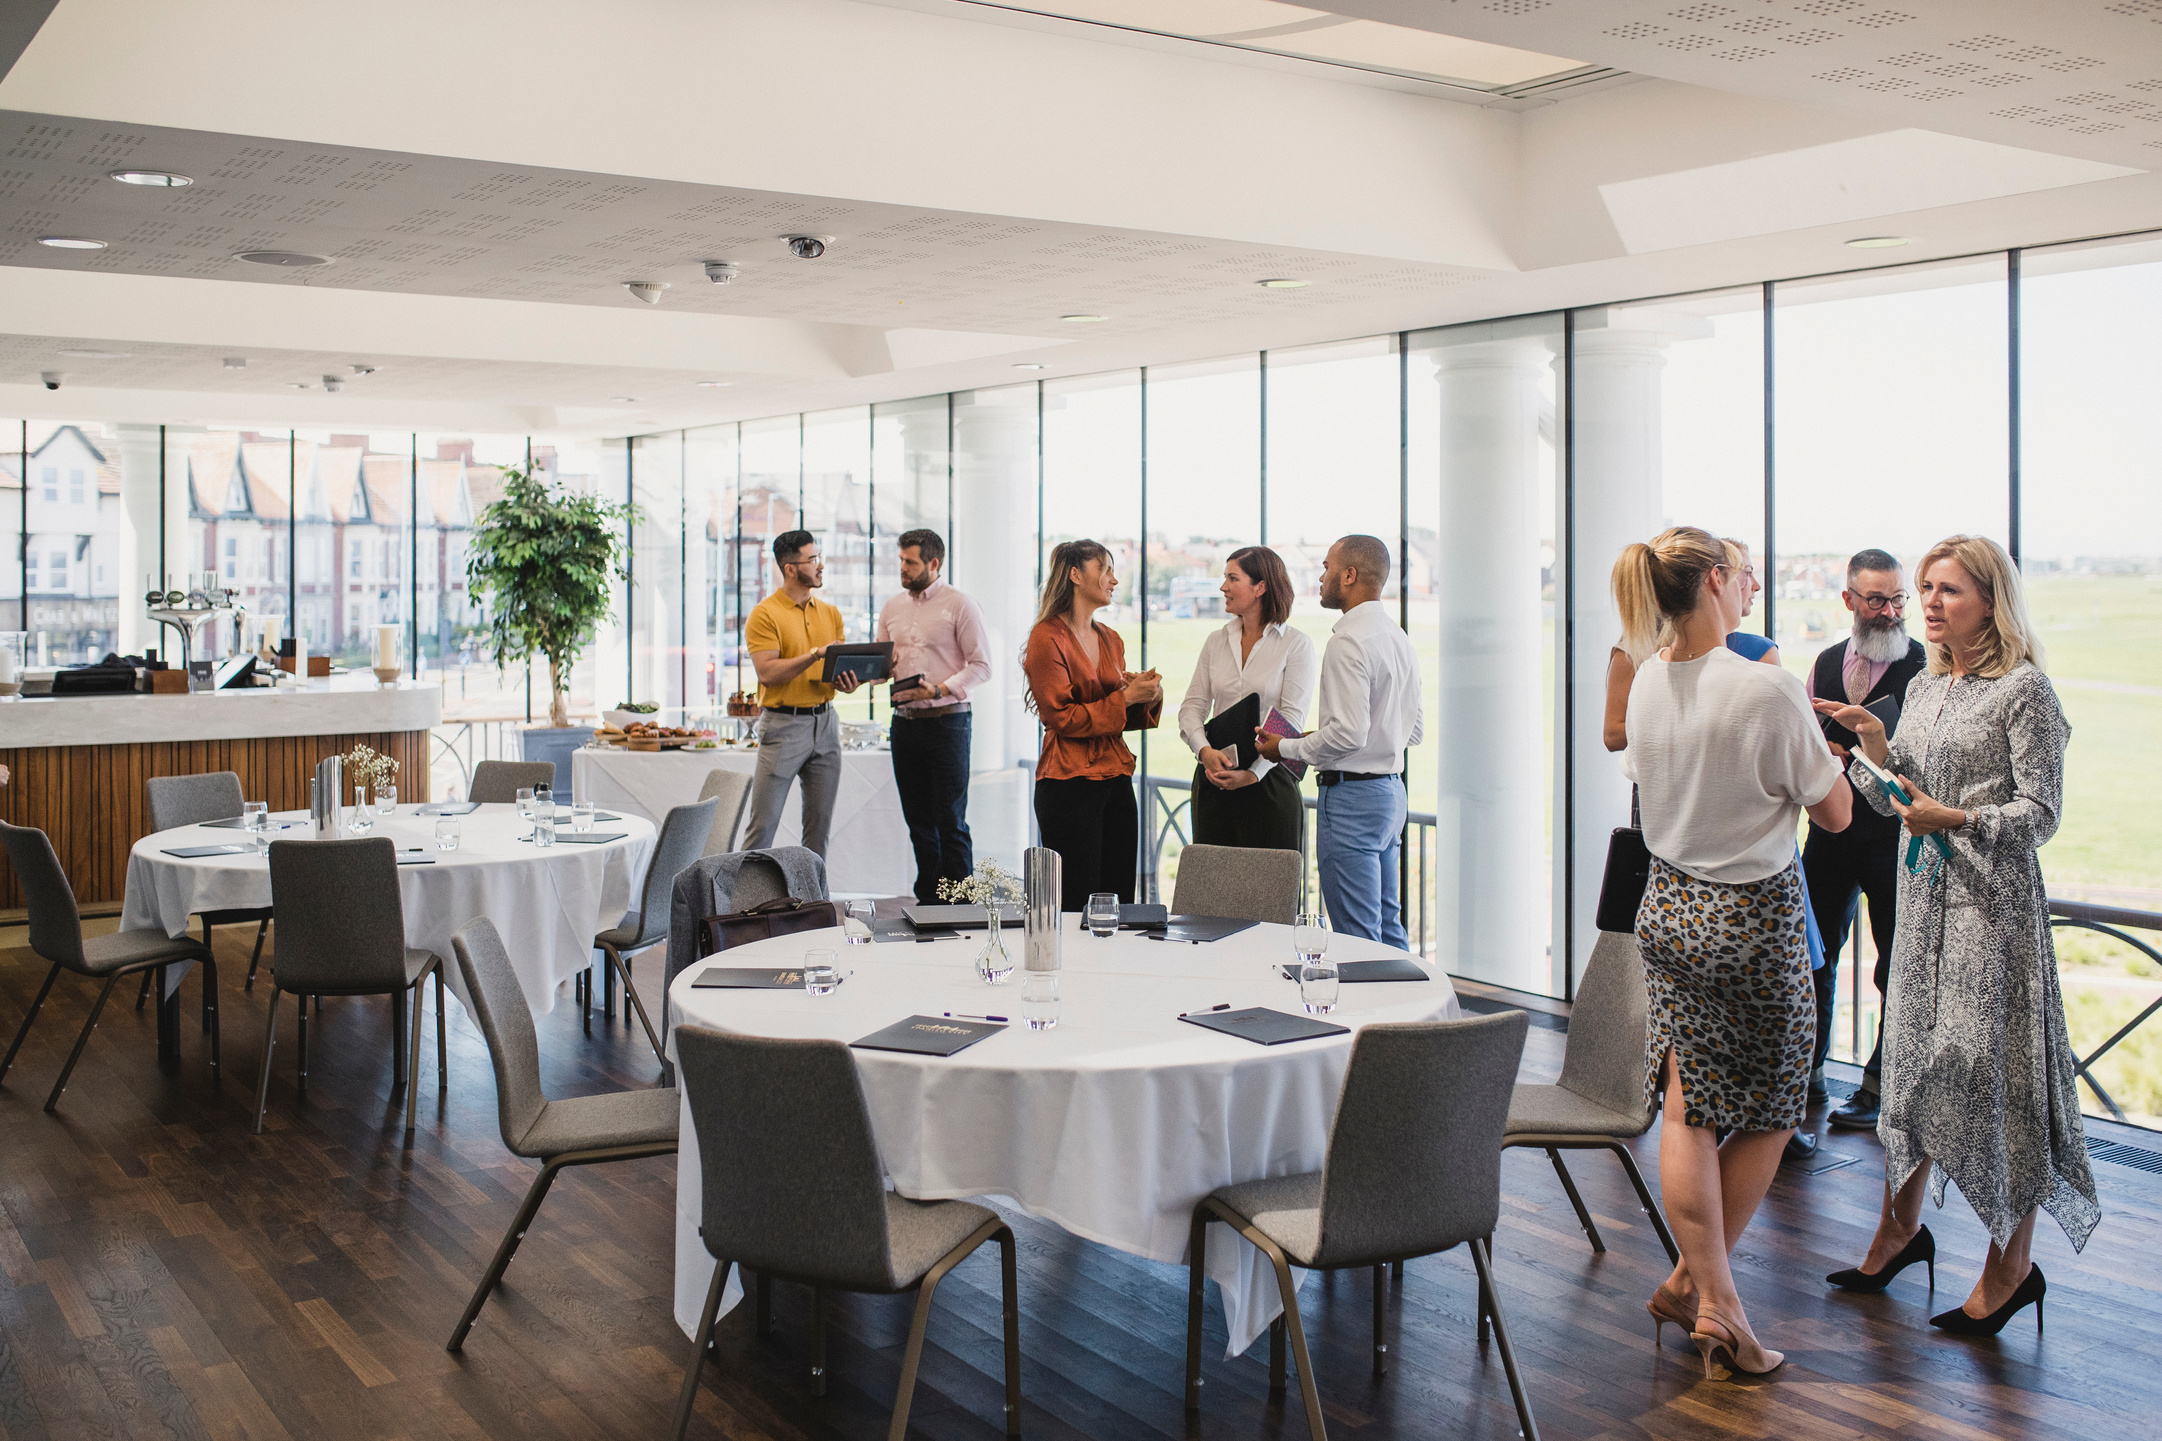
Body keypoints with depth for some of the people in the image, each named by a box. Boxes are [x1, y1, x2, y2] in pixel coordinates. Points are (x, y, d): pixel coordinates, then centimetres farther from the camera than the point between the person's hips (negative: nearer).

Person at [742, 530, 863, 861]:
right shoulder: (764, 615, -6)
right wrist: (815, 654, -22)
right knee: (764, 822, -6)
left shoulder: (830, 614, 13)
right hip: (783, 724, -6)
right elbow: (768, 673, -16)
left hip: (825, 722, 6)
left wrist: (847, 682, -8)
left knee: (820, 823, 7)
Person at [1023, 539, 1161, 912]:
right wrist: (1125, 697, -14)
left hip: (1117, 780, 7)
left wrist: (1148, 698, 2)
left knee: (1120, 902, 5)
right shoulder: (1048, 637, -7)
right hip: (1069, 783, -7)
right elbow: (1062, 717, -12)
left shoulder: (1110, 640, 16)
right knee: (1077, 906, -5)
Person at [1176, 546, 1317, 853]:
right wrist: (1205, 750, -14)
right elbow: (1192, 707, 7)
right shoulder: (1216, 641, 11)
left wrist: (1253, 773, -20)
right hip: (1213, 780, 4)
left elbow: (1291, 721, -10)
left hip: (1268, 780, -4)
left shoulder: (1296, 644, -3)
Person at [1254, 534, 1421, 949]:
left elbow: (1348, 734, -24)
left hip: (1352, 796, -10)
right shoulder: (1398, 636, 14)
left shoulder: (1349, 641, -17)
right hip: (1391, 790, 10)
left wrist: (1286, 748, -8)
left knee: (1357, 938, -5)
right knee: (1388, 928, 16)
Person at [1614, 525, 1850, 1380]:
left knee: (1687, 1109, 10)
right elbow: (1835, 814, -10)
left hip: (1669, 906, 6)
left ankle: (1711, 1299, 16)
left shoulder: (1647, 684, -2)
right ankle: (1695, 1281, 18)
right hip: (1754, 916, -6)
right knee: (1768, 1110, 13)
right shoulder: (1767, 690, -20)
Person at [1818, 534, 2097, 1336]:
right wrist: (1873, 745, -3)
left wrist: (1956, 820, -25)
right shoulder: (1924, 688, 12)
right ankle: (1902, 1228, 27)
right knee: (1911, 1057, 12)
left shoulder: (2024, 689, -8)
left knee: (1992, 1068, -3)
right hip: (1923, 896, 7)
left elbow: (2041, 812, -11)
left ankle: (2011, 1265, 8)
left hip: (1993, 902, -7)